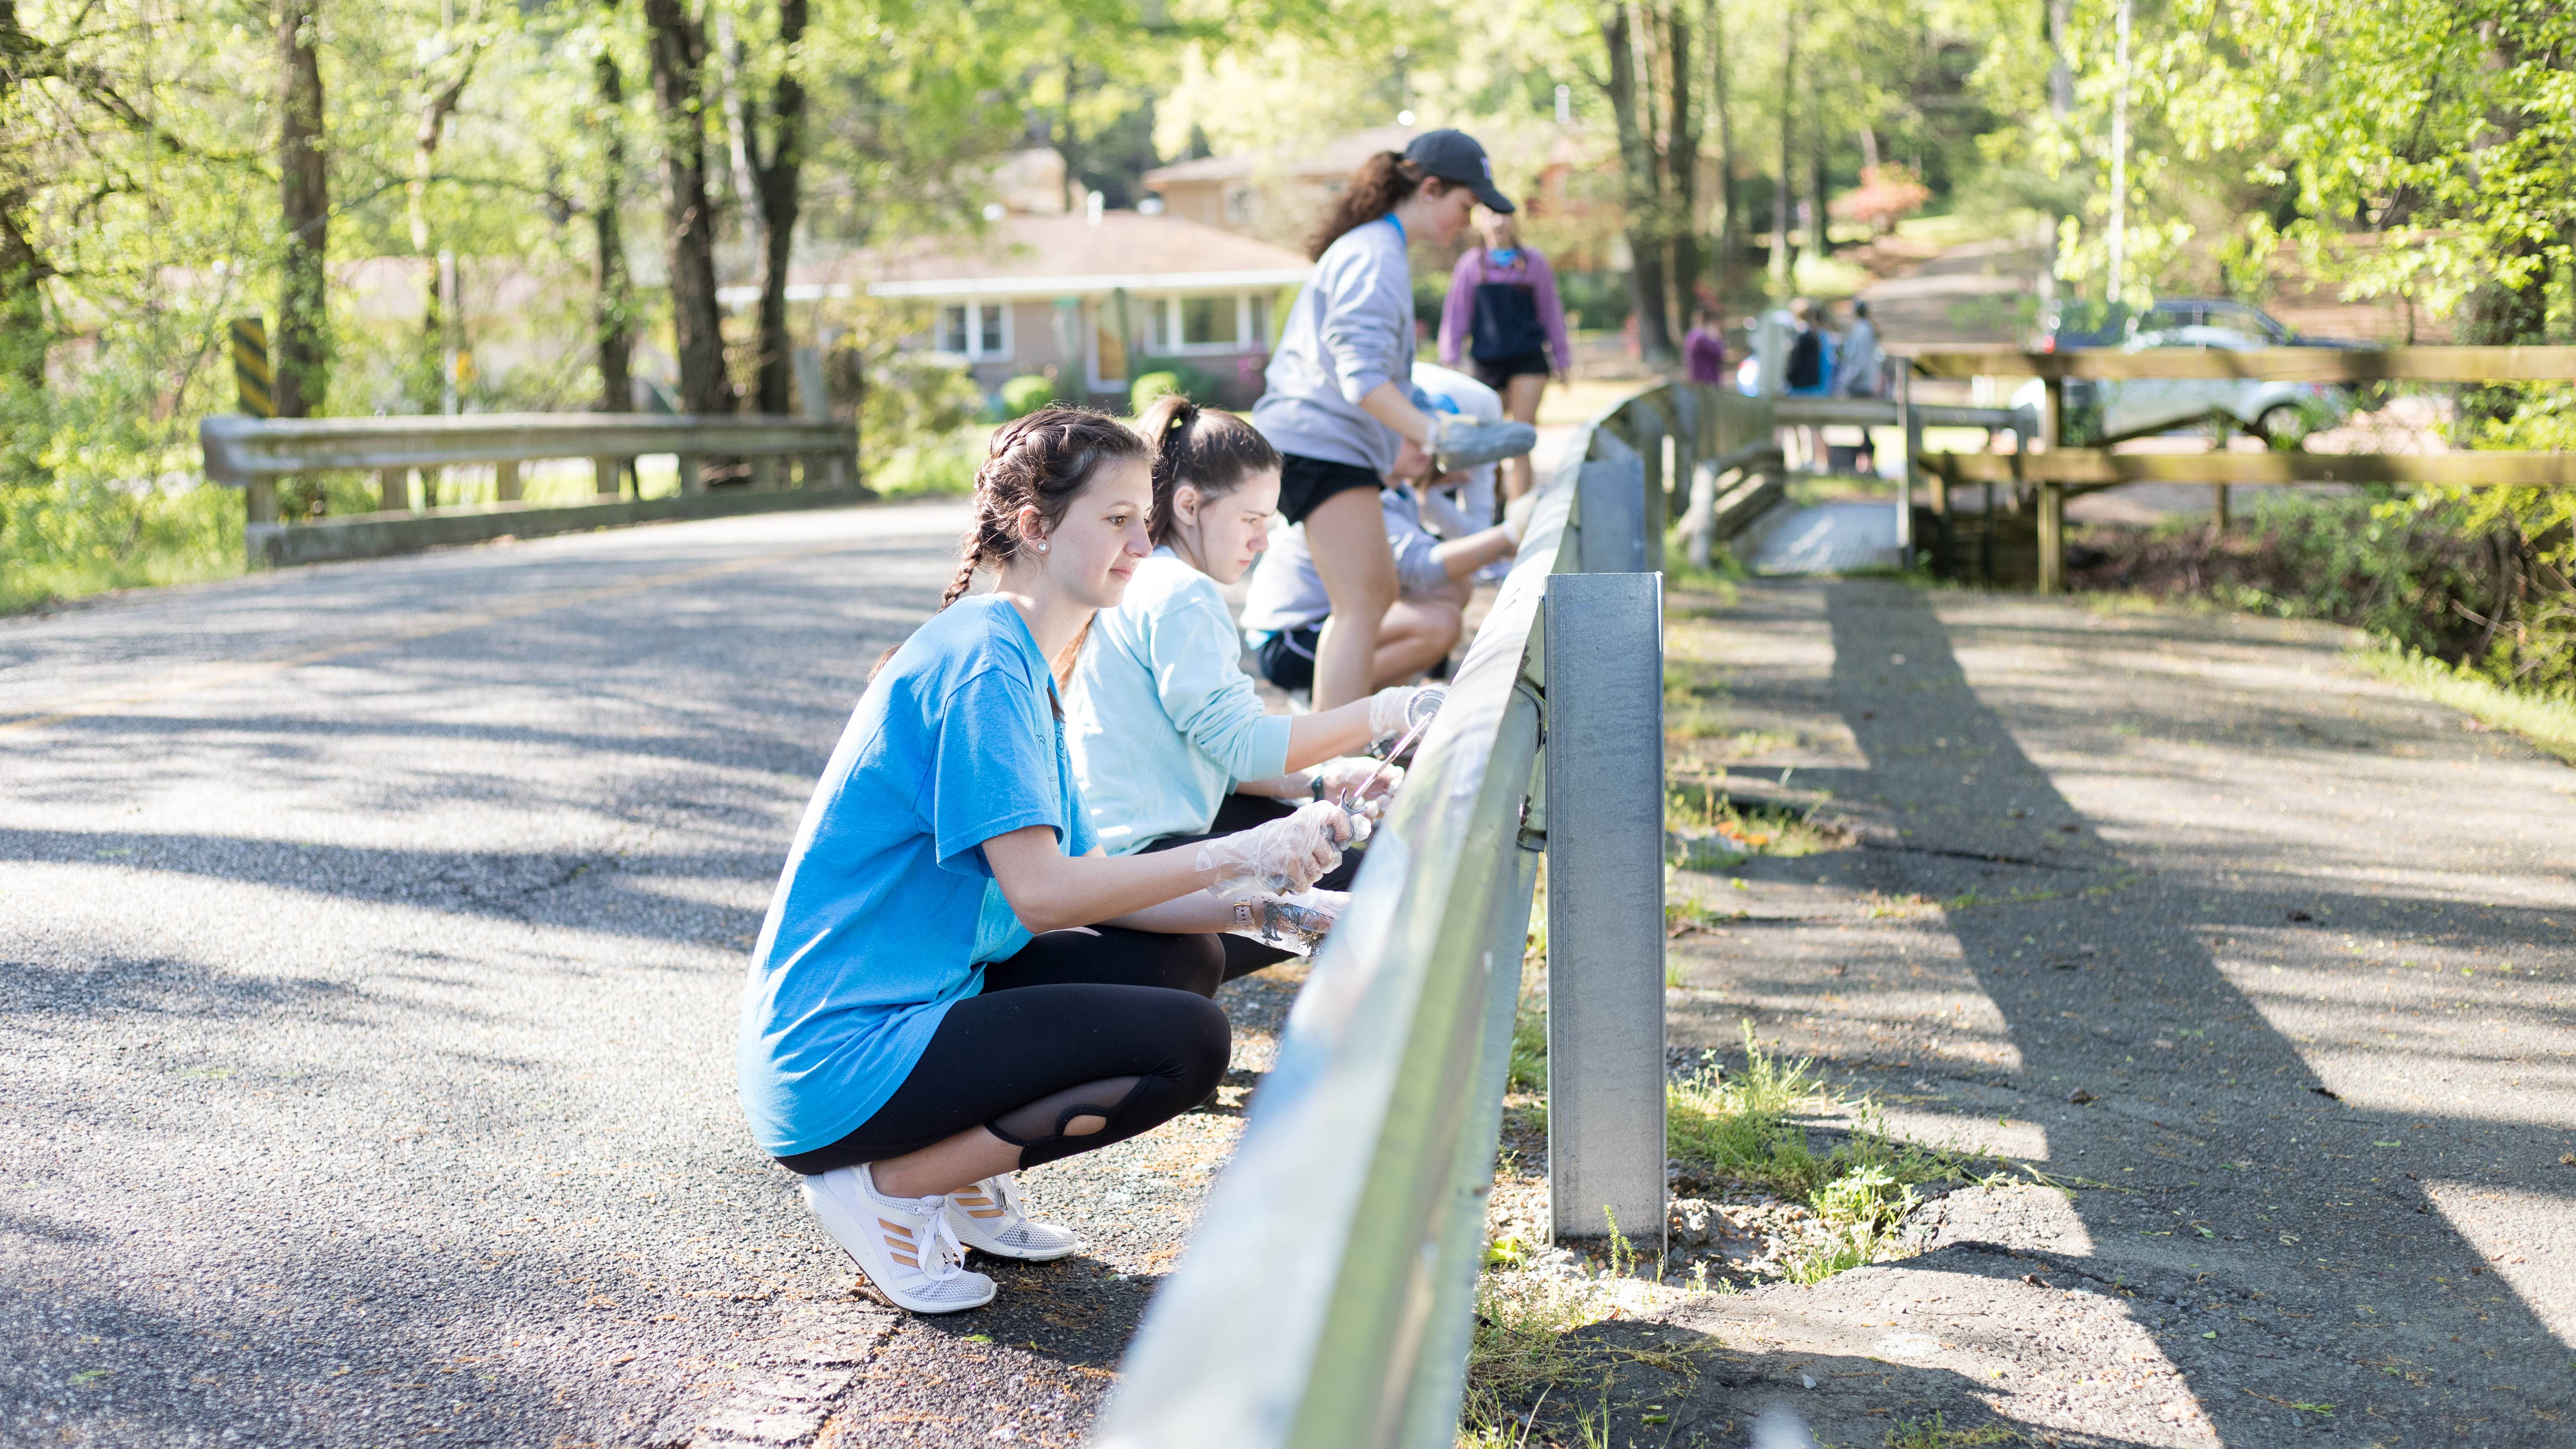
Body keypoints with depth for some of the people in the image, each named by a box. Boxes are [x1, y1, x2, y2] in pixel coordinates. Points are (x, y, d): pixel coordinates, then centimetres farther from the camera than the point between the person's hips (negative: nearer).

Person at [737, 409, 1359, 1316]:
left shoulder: (1019, 664, 14)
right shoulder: (982, 662, -17)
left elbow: (1085, 880, 11)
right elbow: (1041, 894, -24)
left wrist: (1249, 902, -2)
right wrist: (1239, 854, -19)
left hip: (915, 1000, 10)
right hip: (839, 1064, -10)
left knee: (1185, 962, 10)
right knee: (1187, 1044, -16)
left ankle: (959, 1178, 9)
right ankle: (883, 1187, -7)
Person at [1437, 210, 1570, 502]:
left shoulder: (1532, 261, 6)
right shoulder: (1472, 264, 4)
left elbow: (1551, 311, 12)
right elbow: (1456, 314, 6)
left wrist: (1562, 360, 13)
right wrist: (1450, 360, 0)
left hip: (1529, 358, -1)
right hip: (1488, 362, 1)